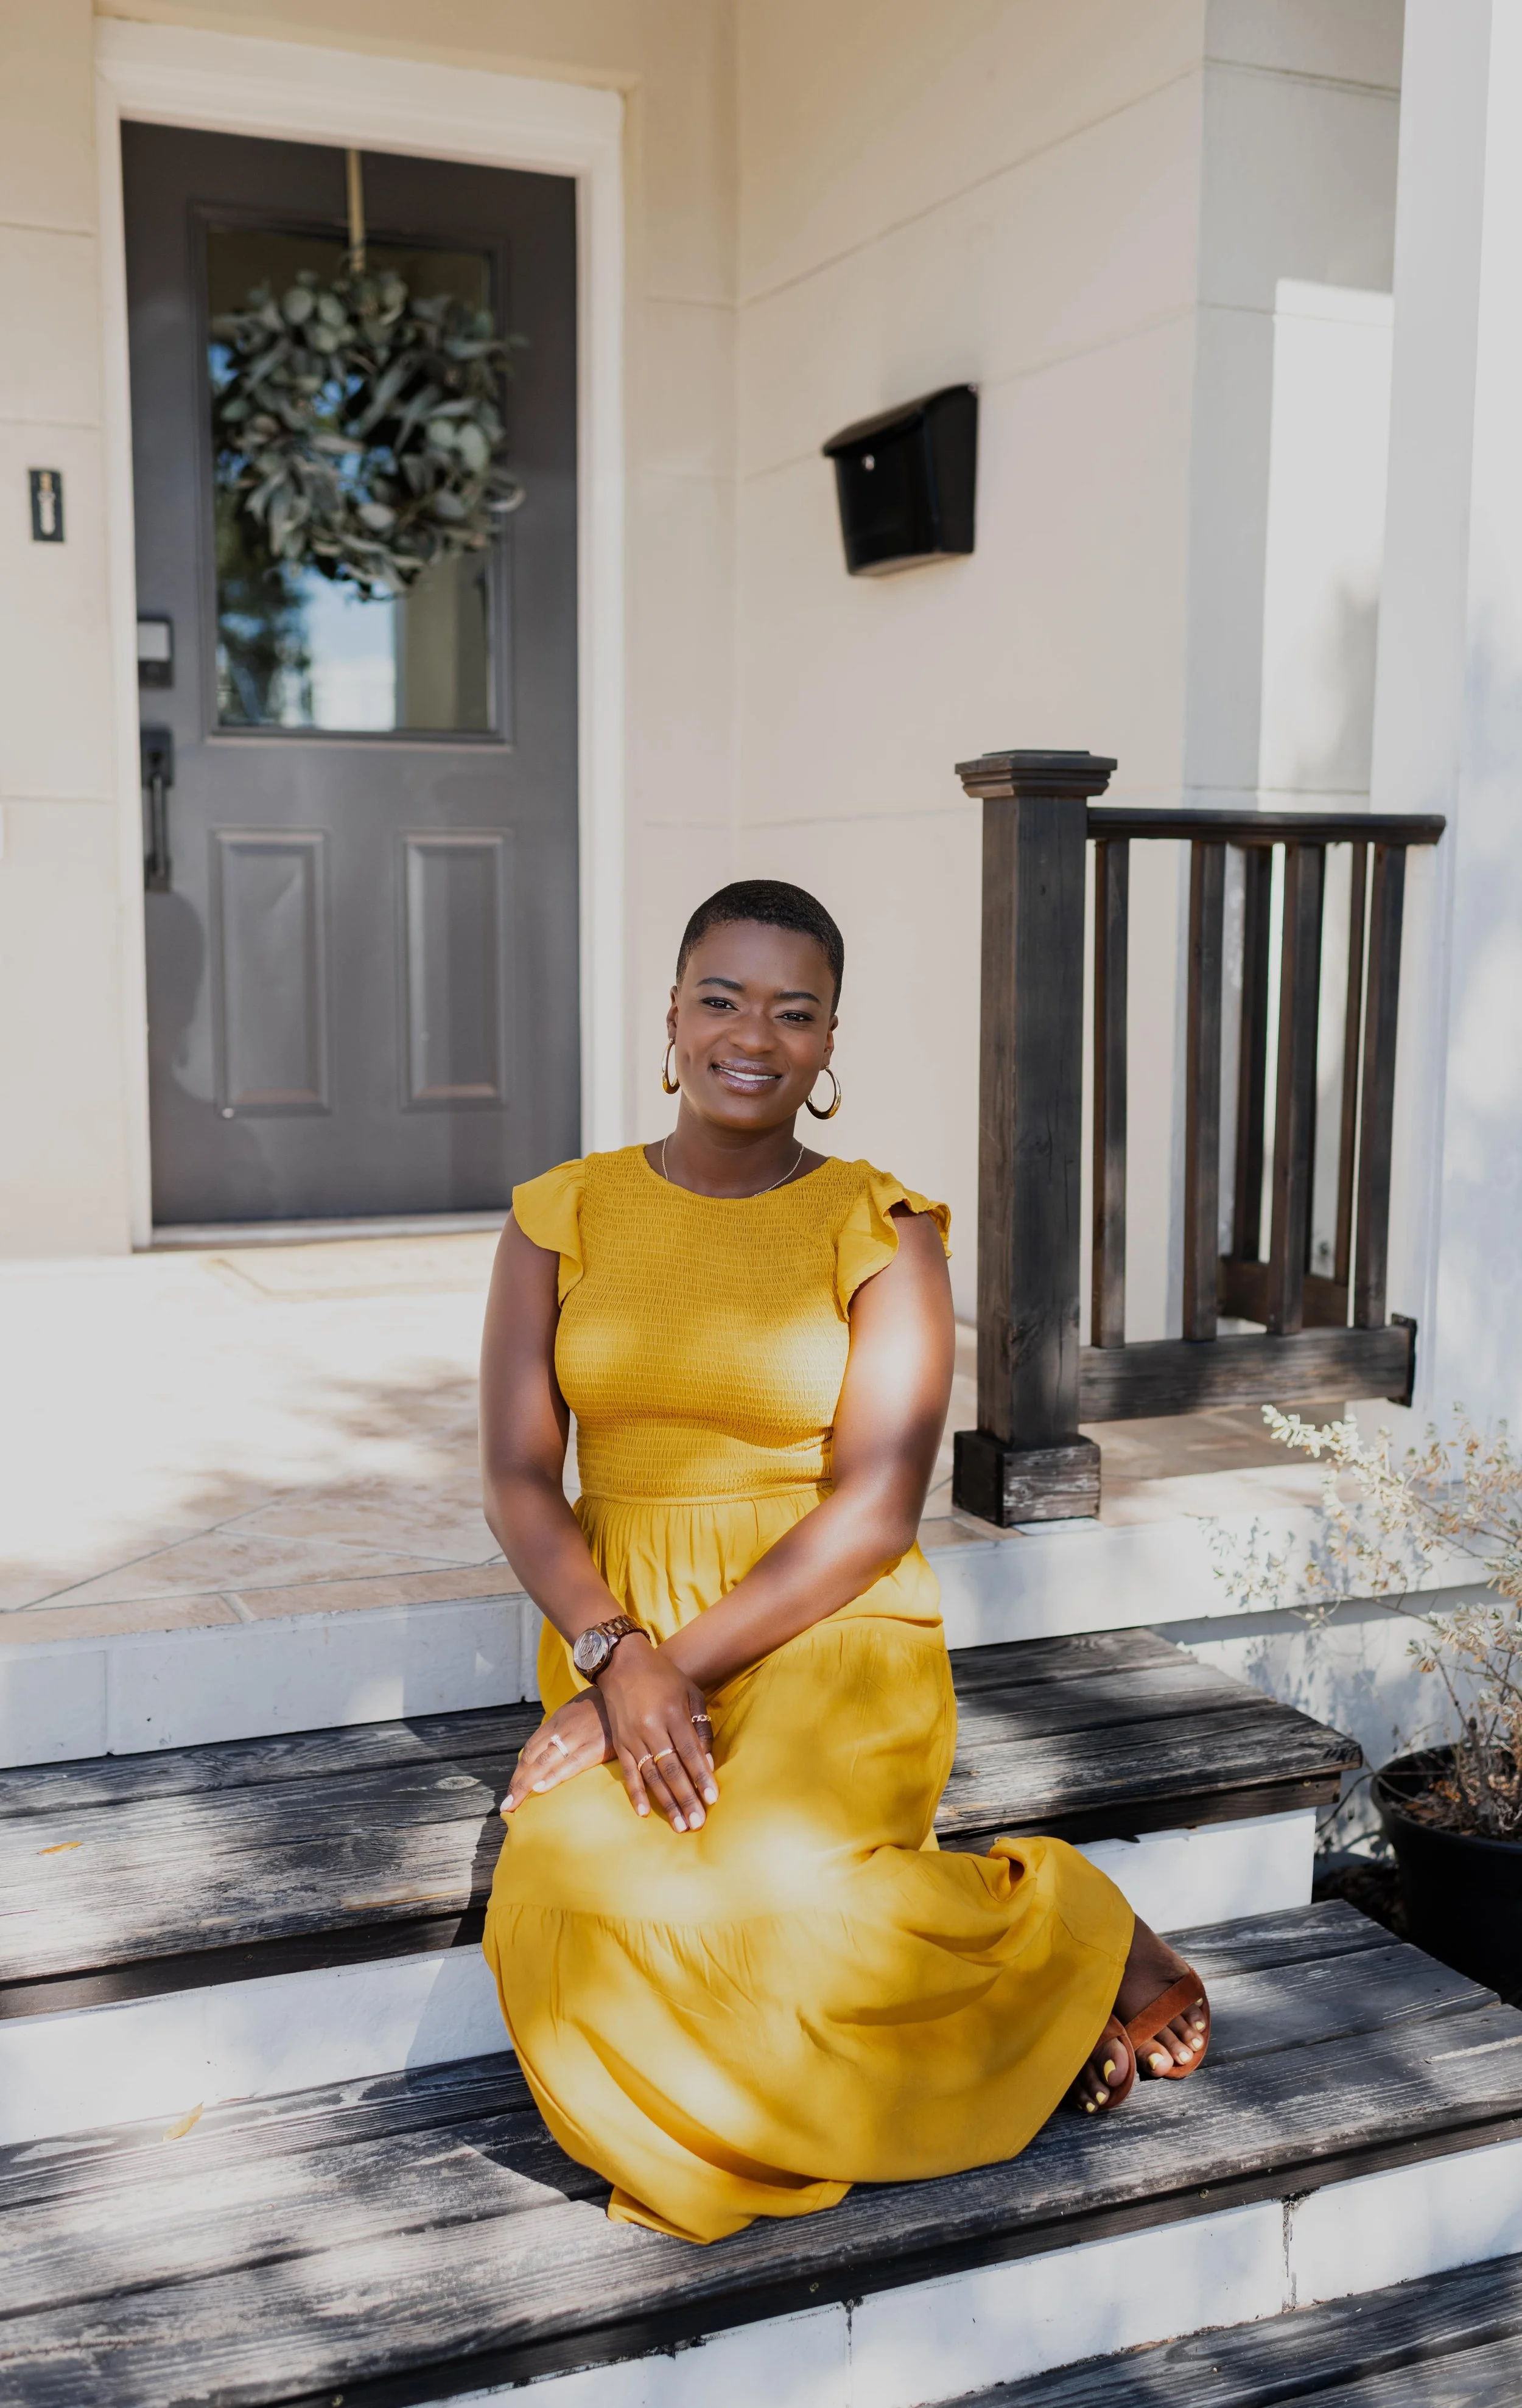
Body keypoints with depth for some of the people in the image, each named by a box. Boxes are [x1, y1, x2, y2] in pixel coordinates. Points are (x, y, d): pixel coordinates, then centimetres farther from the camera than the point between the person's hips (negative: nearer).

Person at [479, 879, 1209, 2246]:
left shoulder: (883, 1232, -2)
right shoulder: (561, 1217, 5)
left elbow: (874, 1512, -9)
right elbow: (518, 1480, 0)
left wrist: (684, 1665, -18)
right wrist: (619, 1660, -16)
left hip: (829, 1639, -2)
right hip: (618, 1642, 3)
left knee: (780, 1892, -31)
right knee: (570, 1893, -29)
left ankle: (1076, 1937, -1)